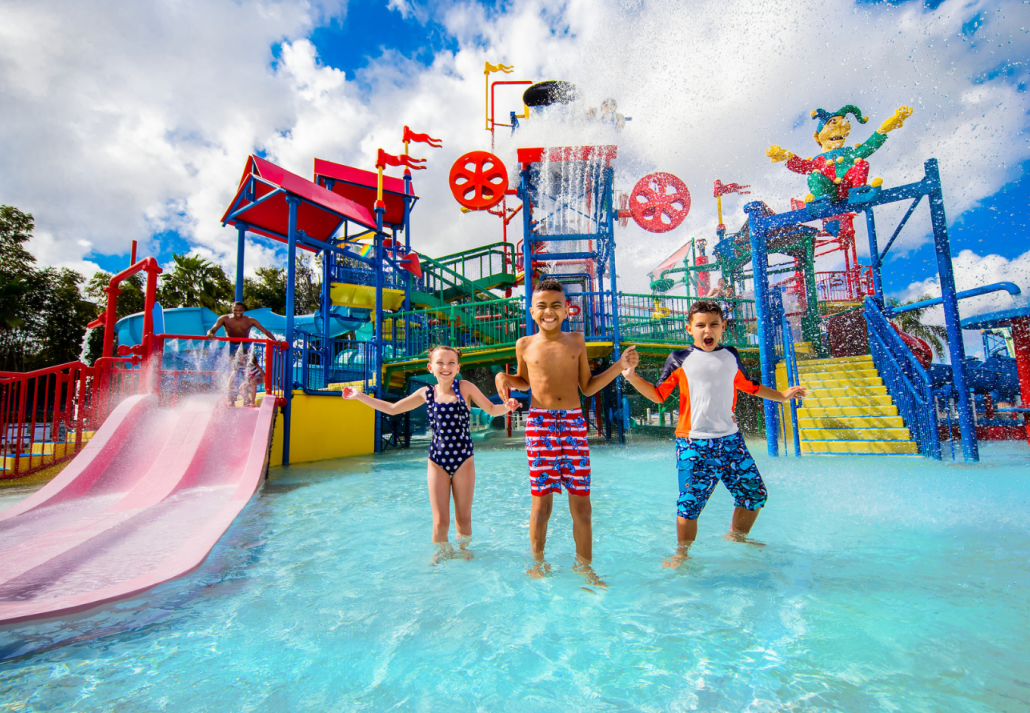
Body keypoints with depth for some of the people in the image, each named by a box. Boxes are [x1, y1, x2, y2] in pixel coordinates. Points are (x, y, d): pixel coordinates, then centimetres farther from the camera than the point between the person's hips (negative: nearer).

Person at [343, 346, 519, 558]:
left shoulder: (465, 387, -4)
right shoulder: (426, 393, 3)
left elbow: (492, 409, 1)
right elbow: (392, 409, 14)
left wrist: (507, 407, -22)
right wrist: (359, 395, 14)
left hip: (463, 460, -1)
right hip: (437, 461, 1)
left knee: (464, 518, 10)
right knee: (440, 521, 4)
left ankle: (463, 548, 37)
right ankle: (442, 553, 29)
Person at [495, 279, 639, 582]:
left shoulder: (576, 340, 10)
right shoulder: (525, 345, 6)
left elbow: (587, 387, 13)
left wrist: (619, 366, 5)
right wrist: (503, 377, 2)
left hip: (574, 424, 2)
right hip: (540, 424, -1)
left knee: (581, 505, 4)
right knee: (541, 502, 4)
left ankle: (584, 566, 24)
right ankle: (537, 563, 27)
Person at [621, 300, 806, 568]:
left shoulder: (731, 356, 12)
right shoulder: (679, 359, -1)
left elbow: (749, 386, 27)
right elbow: (658, 395, -1)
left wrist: (783, 395, 28)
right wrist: (631, 376, -13)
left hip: (731, 439, 5)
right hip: (693, 443, -4)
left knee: (755, 493, 10)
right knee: (690, 503, -5)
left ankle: (736, 537, 37)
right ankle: (682, 553, 17)